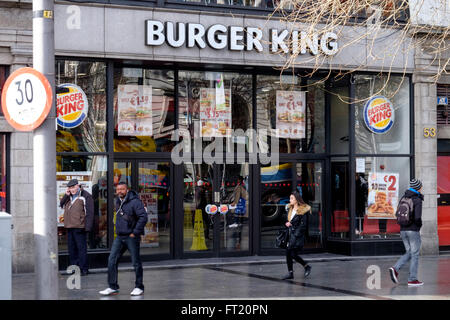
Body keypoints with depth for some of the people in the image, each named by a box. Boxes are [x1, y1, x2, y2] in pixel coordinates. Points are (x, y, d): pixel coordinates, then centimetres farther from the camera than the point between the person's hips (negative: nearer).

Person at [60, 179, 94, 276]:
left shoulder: (85, 196, -6)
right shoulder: (69, 197, 18)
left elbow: (89, 213, -10)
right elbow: (62, 205, 17)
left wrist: (88, 227, -16)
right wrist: (66, 195, 3)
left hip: (79, 227, -8)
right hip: (69, 227, 8)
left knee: (81, 248, -5)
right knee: (71, 249, 11)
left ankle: (83, 269, -1)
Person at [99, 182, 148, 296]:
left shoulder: (135, 202, -13)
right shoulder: (118, 201, 12)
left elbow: (143, 217, -20)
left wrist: (135, 232, -18)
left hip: (131, 237, -7)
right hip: (119, 237, 7)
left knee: (136, 262, 2)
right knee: (112, 261, 1)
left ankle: (139, 287, 13)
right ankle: (113, 287, 6)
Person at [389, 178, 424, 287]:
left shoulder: (404, 198, 8)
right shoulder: (417, 200, -14)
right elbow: (417, 217, -23)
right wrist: (420, 225, -3)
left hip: (403, 230, 7)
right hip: (413, 231, -7)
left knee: (409, 253, 16)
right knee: (415, 254, 3)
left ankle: (395, 269, -3)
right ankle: (412, 280, 4)